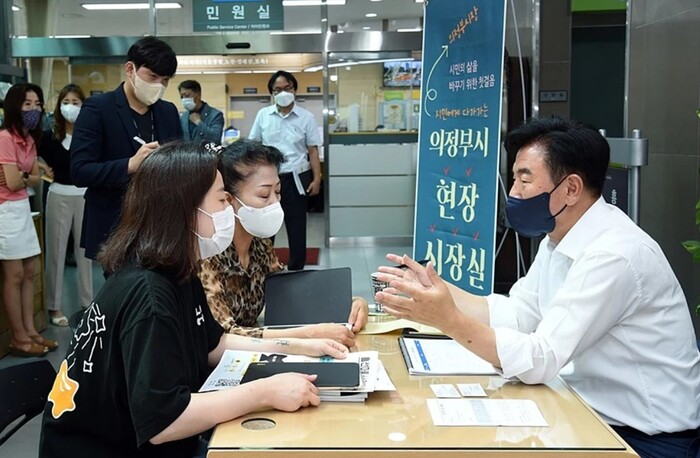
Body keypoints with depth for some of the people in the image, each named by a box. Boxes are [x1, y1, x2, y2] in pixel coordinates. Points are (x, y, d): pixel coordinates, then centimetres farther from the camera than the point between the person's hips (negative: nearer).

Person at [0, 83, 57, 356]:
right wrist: (28, 176, -1)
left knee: (29, 273, 12)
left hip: (23, 207, 9)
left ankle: (29, 330, 20)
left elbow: (36, 179, 7)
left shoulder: (29, 139, 12)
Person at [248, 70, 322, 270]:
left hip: (296, 178, -1)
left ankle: (296, 271, 19)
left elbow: (313, 151, 1)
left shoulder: (306, 117, 0)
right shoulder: (262, 115, 4)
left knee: (297, 227, 7)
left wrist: (316, 179, -6)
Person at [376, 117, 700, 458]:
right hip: (593, 413, 8)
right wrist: (438, 288, 0)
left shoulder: (613, 255, -25)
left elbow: (540, 360, -28)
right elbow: (517, 313, 6)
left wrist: (449, 320, -31)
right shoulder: (559, 238, 4)